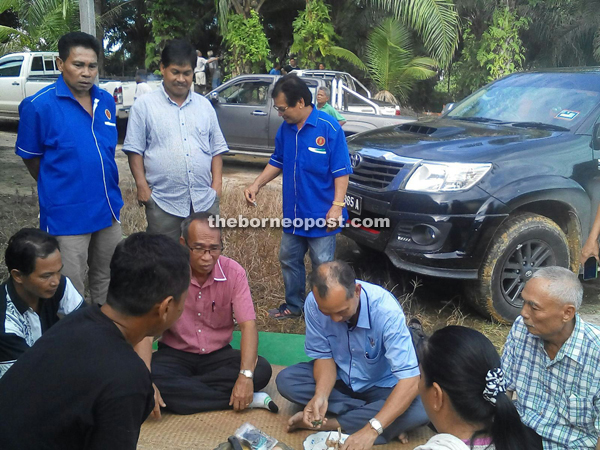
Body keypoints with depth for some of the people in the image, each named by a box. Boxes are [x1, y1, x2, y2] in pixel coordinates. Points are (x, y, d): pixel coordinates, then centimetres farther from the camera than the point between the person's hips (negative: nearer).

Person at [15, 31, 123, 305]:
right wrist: (58, 190, 9)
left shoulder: (106, 101, 4)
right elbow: (31, 158, -2)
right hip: (67, 216, -5)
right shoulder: (40, 106, -13)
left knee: (107, 281, 19)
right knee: (70, 291, 6)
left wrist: (104, 189, 15)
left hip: (108, 209, 6)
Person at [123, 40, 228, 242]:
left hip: (205, 201, 3)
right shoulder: (144, 106, 1)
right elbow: (135, 150, 0)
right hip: (163, 202, -3)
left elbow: (216, 148, 14)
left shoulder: (205, 105, 11)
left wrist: (217, 184, 4)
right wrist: (142, 186, -8)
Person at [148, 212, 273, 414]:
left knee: (261, 369, -24)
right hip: (175, 354, -1)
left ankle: (181, 389, -19)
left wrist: (246, 375, -32)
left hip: (218, 354, 1)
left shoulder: (233, 272, -13)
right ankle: (243, 399, -26)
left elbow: (248, 325, -17)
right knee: (148, 379, -33)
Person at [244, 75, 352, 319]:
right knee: (289, 260, 19)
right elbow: (277, 162, 14)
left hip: (320, 214, -6)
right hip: (293, 212, 7)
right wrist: (257, 184, 3)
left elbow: (341, 170, -15)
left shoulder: (329, 128, -17)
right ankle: (293, 305, 37)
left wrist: (337, 205, -20)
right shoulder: (285, 129, 1)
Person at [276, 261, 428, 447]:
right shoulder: (314, 303, -24)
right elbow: (324, 355, -11)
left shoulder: (385, 310, -33)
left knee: (420, 410, -31)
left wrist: (371, 429, -45)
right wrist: (320, 395, -31)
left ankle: (330, 422, -19)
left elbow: (410, 380, -36)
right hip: (340, 378, 3)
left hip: (380, 386, -3)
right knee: (285, 379, -19)